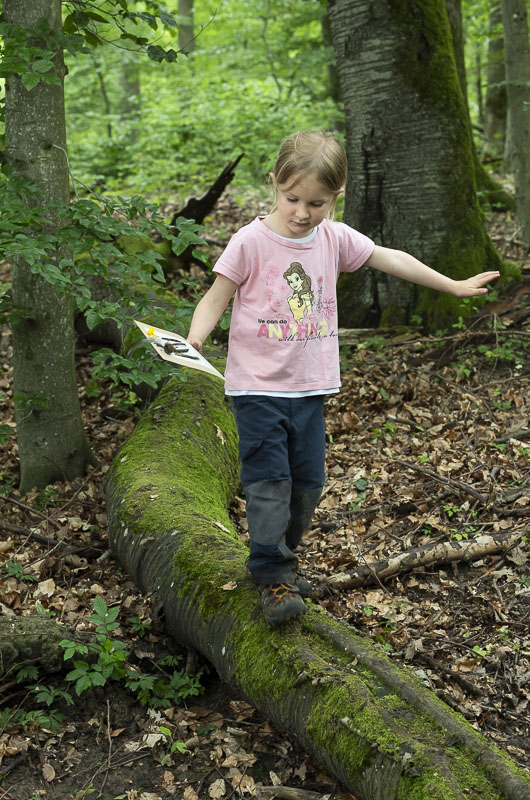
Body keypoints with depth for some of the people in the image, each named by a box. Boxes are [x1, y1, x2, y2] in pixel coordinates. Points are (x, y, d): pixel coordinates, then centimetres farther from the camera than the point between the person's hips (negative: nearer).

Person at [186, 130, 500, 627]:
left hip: (309, 386, 5)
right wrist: (193, 341, -27)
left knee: (307, 482, 10)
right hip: (257, 386, -5)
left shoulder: (335, 239, 3)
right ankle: (272, 576, 5)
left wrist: (455, 287, 19)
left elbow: (390, 260, 13)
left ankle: (283, 555, 30)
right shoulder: (251, 242, -11)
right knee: (269, 480, -7)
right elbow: (216, 297, -8)